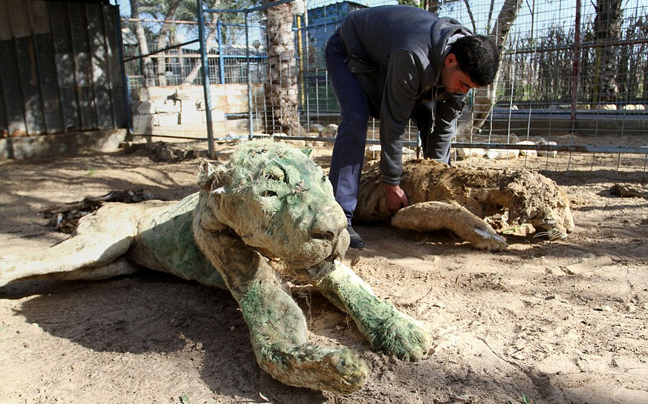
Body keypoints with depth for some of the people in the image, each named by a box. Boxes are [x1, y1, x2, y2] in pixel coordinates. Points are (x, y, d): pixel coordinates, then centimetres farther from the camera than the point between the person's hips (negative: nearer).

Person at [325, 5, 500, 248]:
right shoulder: (413, 59, -42)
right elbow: (393, 122, -36)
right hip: (349, 52, -6)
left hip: (387, 54, 7)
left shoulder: (465, 61, -18)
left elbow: (446, 122, -10)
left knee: (429, 116, -6)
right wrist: (392, 184, -28)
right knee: (356, 120, -30)